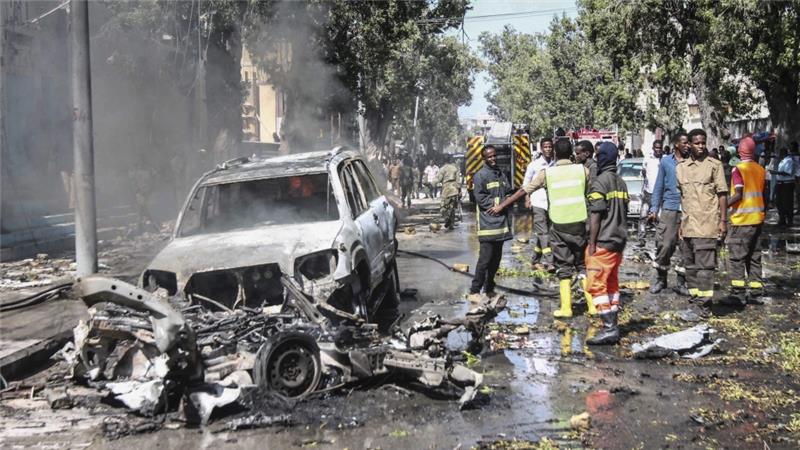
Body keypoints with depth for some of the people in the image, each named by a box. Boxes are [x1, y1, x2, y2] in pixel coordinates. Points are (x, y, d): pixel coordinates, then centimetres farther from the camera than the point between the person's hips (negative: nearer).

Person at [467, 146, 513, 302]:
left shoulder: (501, 174, 17)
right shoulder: (480, 175, -6)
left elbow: (509, 193, 18)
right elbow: (480, 198, -13)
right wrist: (498, 203, -11)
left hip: (501, 222, 8)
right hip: (488, 223, -7)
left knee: (496, 259, 12)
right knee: (485, 259, -10)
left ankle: (489, 289, 23)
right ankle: (474, 292, -4)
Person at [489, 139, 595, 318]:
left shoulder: (547, 173, -3)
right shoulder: (582, 170, -1)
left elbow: (522, 191, 1)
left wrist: (501, 206, 9)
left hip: (559, 226, -1)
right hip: (579, 224, 1)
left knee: (563, 268, 8)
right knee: (582, 265, 13)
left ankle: (566, 308, 4)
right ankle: (592, 305, 9)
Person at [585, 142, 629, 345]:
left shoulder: (600, 182, -12)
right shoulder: (621, 182, 12)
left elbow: (596, 215, -16)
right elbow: (624, 212, 17)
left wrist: (592, 243, -13)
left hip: (603, 242, -8)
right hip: (619, 241, 9)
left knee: (596, 285, -8)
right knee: (612, 284, 13)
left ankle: (609, 328, -13)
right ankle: (613, 327, 15)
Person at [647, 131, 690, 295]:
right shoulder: (666, 162, 8)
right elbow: (659, 187, 10)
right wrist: (654, 209, 4)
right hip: (669, 209, 0)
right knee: (664, 244, -2)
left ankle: (682, 282, 12)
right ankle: (660, 279, 14)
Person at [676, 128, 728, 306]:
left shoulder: (714, 165, 0)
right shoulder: (681, 167, 13)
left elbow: (722, 194, -1)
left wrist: (723, 220, -7)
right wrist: (680, 222, 13)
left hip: (707, 223, -5)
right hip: (687, 224, 5)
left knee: (705, 263, -10)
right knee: (690, 263, 10)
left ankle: (705, 297, -10)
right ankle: (694, 294, 19)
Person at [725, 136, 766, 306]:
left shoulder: (738, 169, -11)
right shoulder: (761, 170, 9)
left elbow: (738, 195, -19)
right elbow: (763, 195, 13)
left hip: (741, 220, -6)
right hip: (757, 219, 7)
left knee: (737, 257, -2)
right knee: (754, 257, 11)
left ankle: (738, 293, -3)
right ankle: (756, 293, 13)